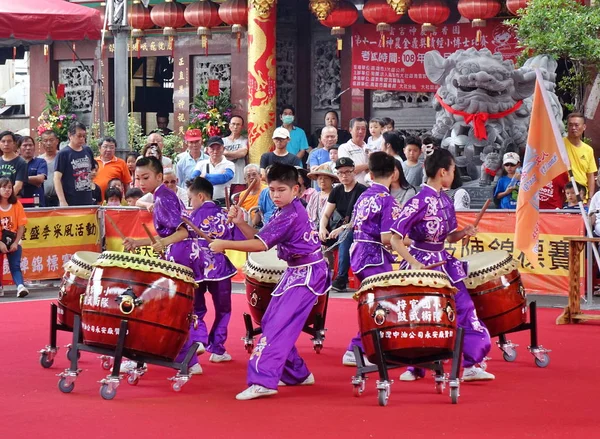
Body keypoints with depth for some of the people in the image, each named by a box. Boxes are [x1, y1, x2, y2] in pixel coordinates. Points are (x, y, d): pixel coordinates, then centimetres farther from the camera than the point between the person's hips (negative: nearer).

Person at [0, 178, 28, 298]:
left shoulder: (17, 204, -2)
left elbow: (21, 226, -2)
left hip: (13, 242, 0)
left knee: (15, 266, -11)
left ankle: (20, 286, -27)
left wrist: (15, 243, -12)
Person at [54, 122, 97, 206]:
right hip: (70, 203, -5)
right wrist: (62, 201, -17)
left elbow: (94, 167, 29)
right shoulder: (63, 154, -6)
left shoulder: (88, 151, 11)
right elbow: (57, 179, -10)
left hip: (87, 200, 5)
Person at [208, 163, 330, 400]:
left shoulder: (290, 215, -20)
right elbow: (259, 238, 10)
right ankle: (297, 374, 23)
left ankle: (263, 381, -24)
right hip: (297, 272, 10)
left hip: (307, 274, -10)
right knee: (270, 323, 13)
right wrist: (241, 223, -6)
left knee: (278, 325, -18)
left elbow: (260, 245, -25)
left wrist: (224, 244, -23)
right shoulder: (285, 212, 11)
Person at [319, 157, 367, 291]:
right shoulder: (336, 191, 11)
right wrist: (322, 228, -14)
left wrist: (343, 228, -30)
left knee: (345, 237, -39)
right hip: (339, 229, 7)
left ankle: (341, 279, -37)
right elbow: (326, 215, 9)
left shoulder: (362, 191, -8)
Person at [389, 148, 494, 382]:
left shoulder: (446, 200, 4)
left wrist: (464, 233, -6)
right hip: (421, 264, -7)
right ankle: (416, 367, 20)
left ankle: (471, 365, 7)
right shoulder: (418, 202, -19)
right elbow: (395, 238, -21)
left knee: (465, 310, 1)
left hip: (444, 262, 7)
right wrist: (413, 263, -29)